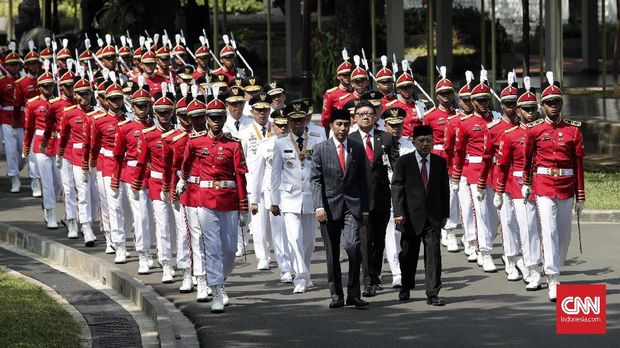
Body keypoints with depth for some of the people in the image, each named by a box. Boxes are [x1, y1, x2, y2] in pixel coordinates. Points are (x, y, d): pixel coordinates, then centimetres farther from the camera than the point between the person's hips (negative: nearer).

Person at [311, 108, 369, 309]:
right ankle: (336, 295, 15)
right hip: (330, 206, 0)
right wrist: (319, 206, -13)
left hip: (352, 206, 0)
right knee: (332, 254, 5)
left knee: (352, 245, -17)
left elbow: (362, 180, 12)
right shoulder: (321, 149, 3)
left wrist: (365, 210, 10)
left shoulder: (357, 149, 9)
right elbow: (315, 180, -2)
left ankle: (354, 293, -10)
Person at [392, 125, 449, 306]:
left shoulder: (440, 162, 7)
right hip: (411, 217, -1)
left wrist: (445, 214, 10)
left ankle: (432, 293, -6)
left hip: (433, 217, 1)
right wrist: (398, 213, -15)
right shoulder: (403, 162, -1)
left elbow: (444, 189, 12)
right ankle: (406, 288, 28)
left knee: (433, 253, -7)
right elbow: (397, 188, -5)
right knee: (408, 254, 9)